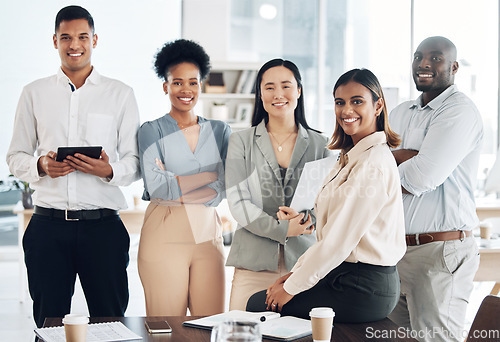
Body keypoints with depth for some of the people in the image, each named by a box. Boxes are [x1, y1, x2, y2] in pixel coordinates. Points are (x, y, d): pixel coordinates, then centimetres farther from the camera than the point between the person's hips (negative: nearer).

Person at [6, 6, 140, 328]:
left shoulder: (121, 94, 8)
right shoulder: (35, 93, 12)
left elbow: (135, 161, 6)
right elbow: (16, 157, 12)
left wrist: (109, 170, -15)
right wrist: (40, 166, -9)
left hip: (102, 225, -1)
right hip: (48, 225, 1)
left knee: (110, 320, 1)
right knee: (48, 321, 6)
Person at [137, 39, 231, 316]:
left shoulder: (220, 131, 12)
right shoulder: (152, 131, 3)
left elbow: (222, 190, 0)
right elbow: (155, 186, -11)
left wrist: (175, 183, -10)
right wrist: (210, 175, -8)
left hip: (208, 235, 3)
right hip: (164, 236, -3)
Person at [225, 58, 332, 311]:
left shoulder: (318, 144, 11)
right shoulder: (241, 142, 8)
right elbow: (237, 202, -1)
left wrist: (305, 219, -14)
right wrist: (281, 229, -14)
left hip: (305, 261, 1)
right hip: (254, 262, -1)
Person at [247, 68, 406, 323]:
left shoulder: (374, 163, -19)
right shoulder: (352, 157, 14)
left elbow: (340, 241, -20)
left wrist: (292, 287, -12)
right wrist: (297, 271, 7)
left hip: (363, 291, -9)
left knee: (258, 304, -4)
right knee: (257, 299, 9)